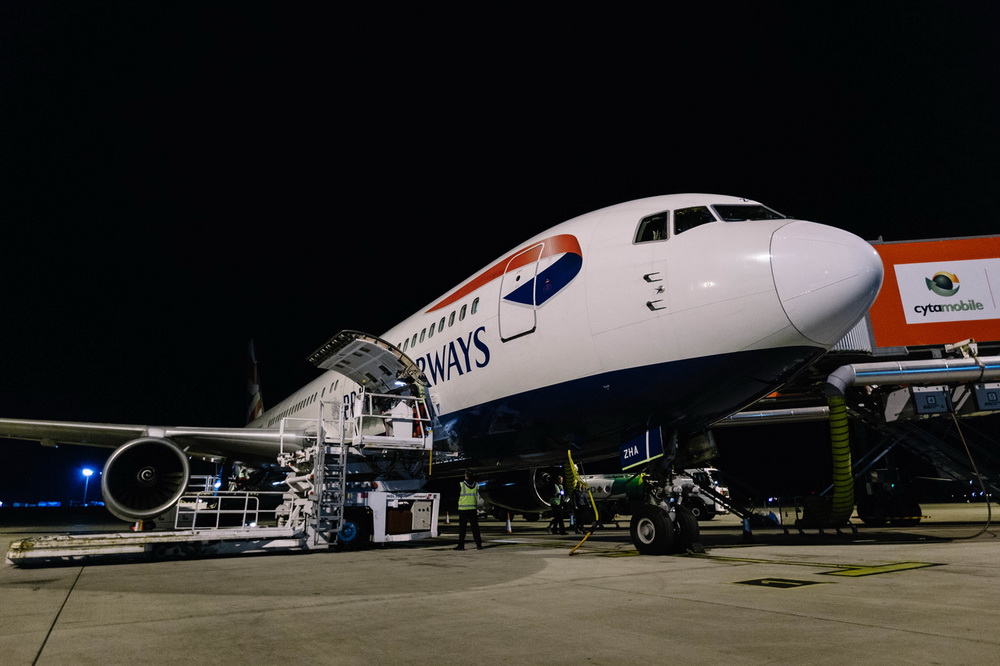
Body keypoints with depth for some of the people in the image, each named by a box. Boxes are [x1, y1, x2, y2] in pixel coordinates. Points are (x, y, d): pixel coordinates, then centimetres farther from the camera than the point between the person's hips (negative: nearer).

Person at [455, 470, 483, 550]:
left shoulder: (461, 484, -7)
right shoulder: (476, 485, 4)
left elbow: (458, 496, 1)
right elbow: (478, 498, 8)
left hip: (463, 508, -3)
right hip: (473, 508, 3)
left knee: (462, 527, 3)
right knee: (475, 527, 6)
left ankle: (461, 545, 5)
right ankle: (479, 544, 4)